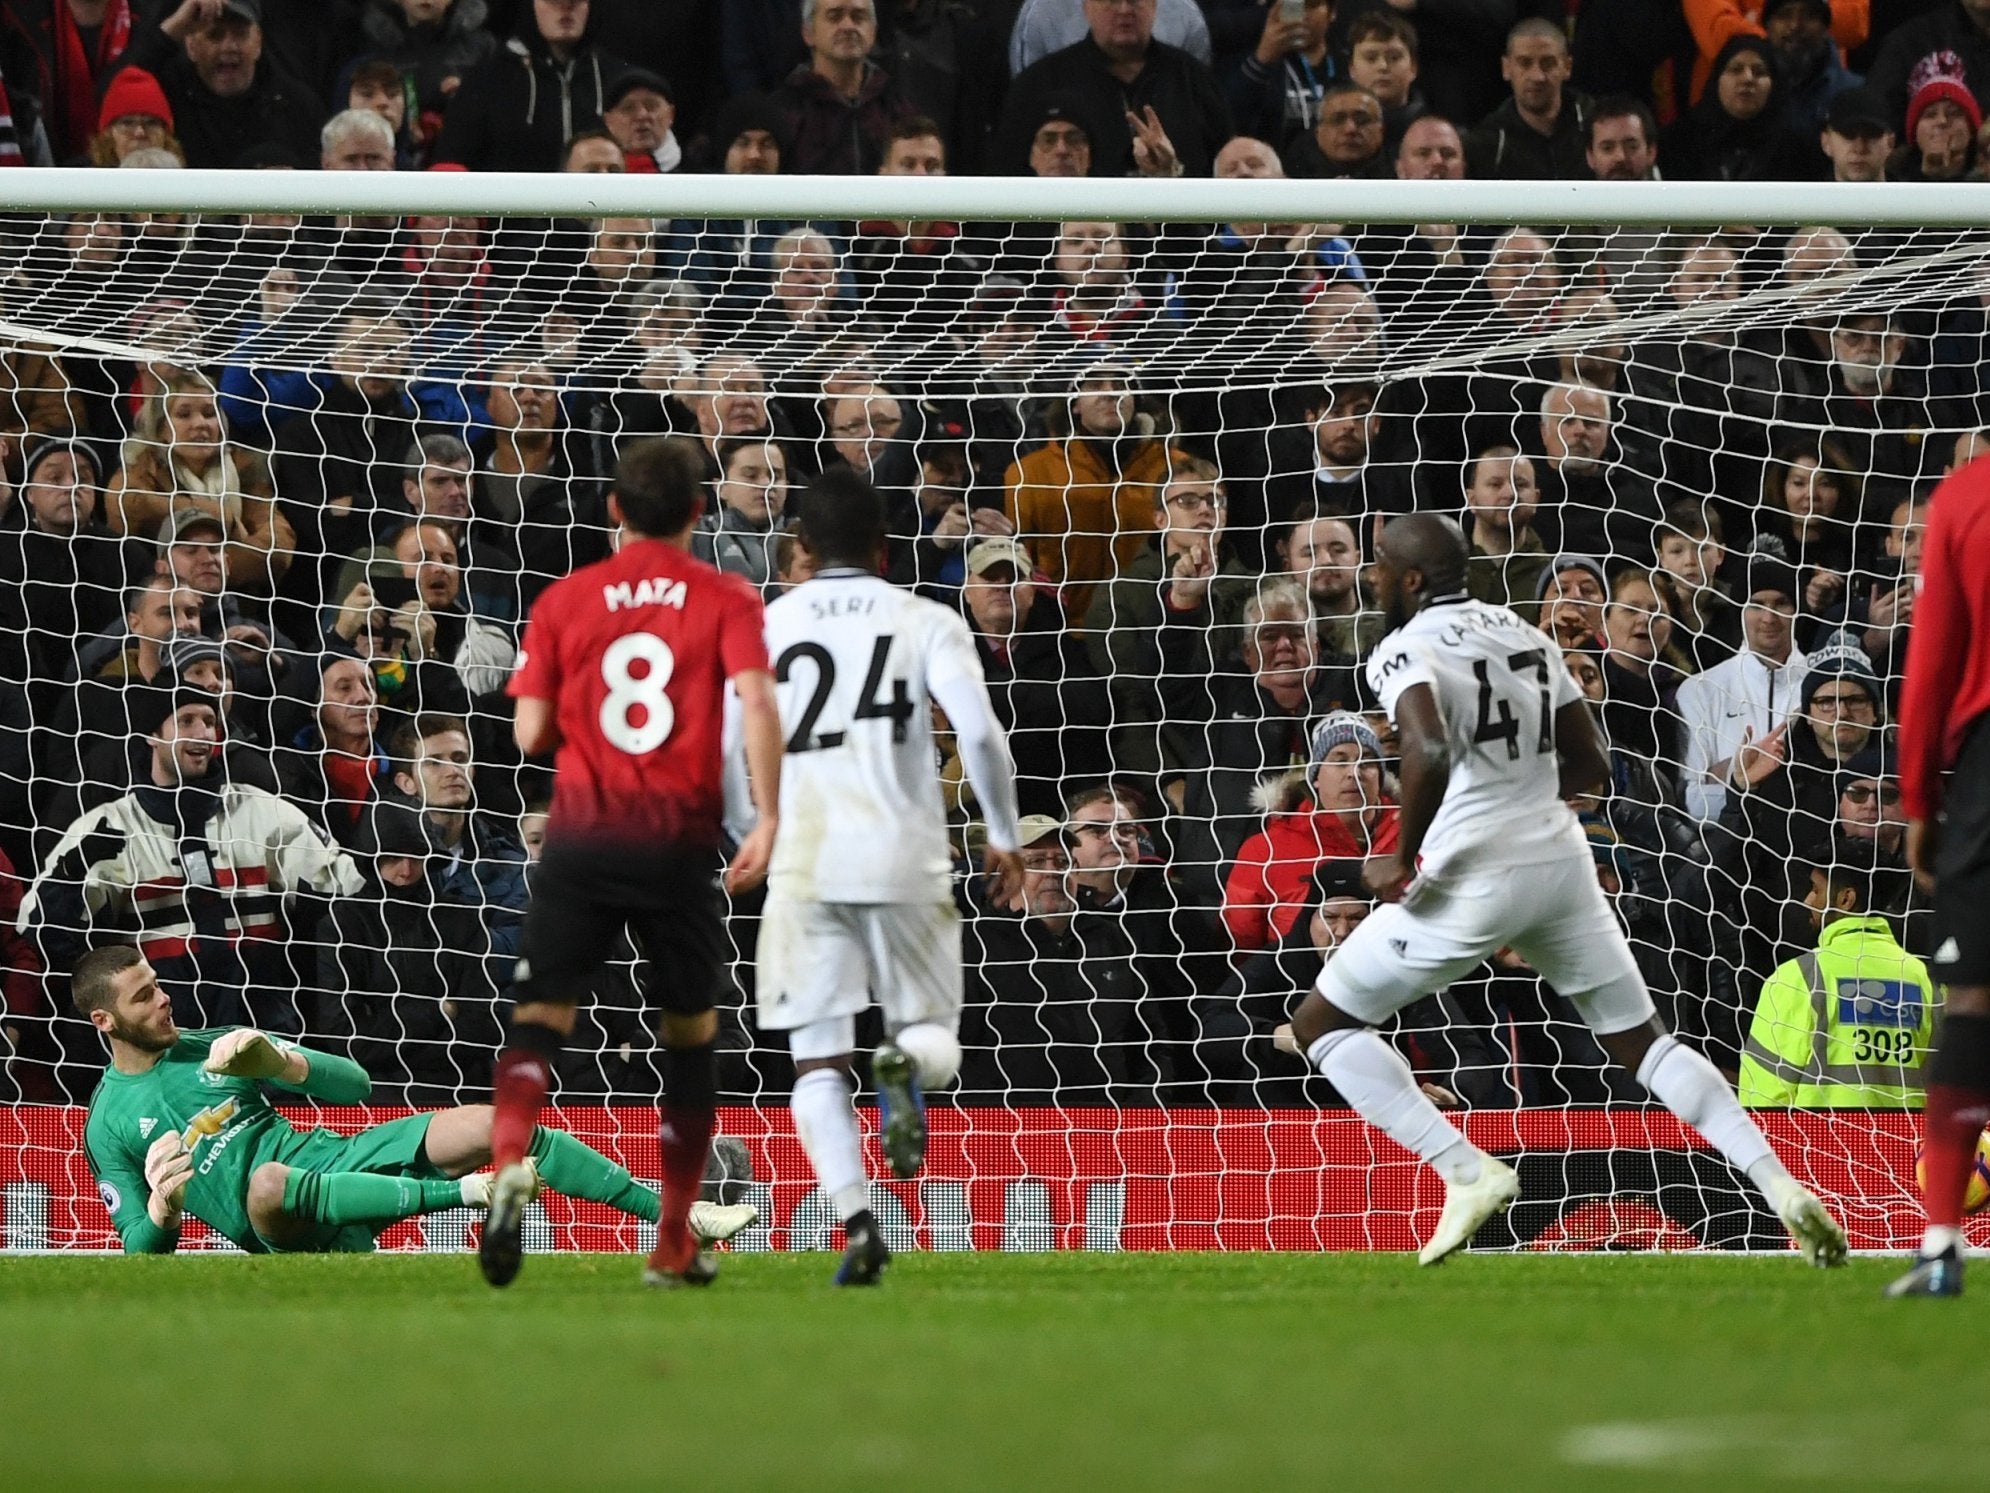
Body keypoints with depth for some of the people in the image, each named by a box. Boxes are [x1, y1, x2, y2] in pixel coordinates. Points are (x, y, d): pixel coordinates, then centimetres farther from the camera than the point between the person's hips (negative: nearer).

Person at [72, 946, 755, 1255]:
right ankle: (465, 1192, -35)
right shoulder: (109, 1127, 3)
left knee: (498, 1124, -10)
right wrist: (161, 1209, -22)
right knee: (267, 1181, -42)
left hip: (342, 1156, 5)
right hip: (291, 1231, -5)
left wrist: (282, 1062, -10)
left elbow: (355, 1084, 11)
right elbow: (141, 1250, 2)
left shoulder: (214, 1047, 14)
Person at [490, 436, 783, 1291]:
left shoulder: (564, 601, 8)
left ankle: (510, 1162, -34)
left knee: (539, 1017, -3)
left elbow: (530, 734, 5)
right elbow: (755, 701, -13)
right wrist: (767, 819, -16)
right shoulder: (727, 601, 4)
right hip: (680, 838, 0)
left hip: (580, 834, 0)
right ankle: (674, 1246, 16)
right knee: (691, 1033, 15)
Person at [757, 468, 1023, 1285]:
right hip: (906, 862, 0)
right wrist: (1005, 836, 5)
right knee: (934, 1035, 15)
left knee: (817, 1060, 4)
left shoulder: (762, 627, 7)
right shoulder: (926, 623, 4)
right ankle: (905, 1063, -23)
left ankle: (856, 1219, -17)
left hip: (803, 862, 0)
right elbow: (979, 732, -8)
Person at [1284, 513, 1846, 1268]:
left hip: (1471, 875, -7)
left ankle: (1468, 1173, -5)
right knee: (1641, 1040, 16)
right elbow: (1590, 767, 17)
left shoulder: (1406, 652, -8)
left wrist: (1402, 859, -16)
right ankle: (1782, 1187, 0)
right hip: (1560, 859, 7)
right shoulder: (1525, 637, 14)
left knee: (1322, 1024, 8)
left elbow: (1431, 753, -28)